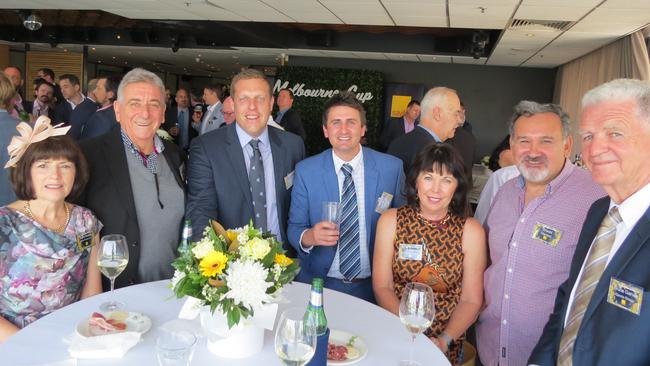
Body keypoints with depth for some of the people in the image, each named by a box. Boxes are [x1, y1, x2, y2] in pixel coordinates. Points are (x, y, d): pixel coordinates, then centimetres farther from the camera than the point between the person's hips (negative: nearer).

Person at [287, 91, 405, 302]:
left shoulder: (392, 168, -5)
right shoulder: (305, 171, -5)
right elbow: (294, 229, -3)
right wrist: (309, 237, -25)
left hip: (374, 286, 1)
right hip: (320, 284, 0)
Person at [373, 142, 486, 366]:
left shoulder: (471, 231, -2)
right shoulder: (391, 221, -1)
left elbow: (471, 300, 0)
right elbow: (382, 287, -1)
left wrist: (444, 339, -14)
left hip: (446, 342, 0)